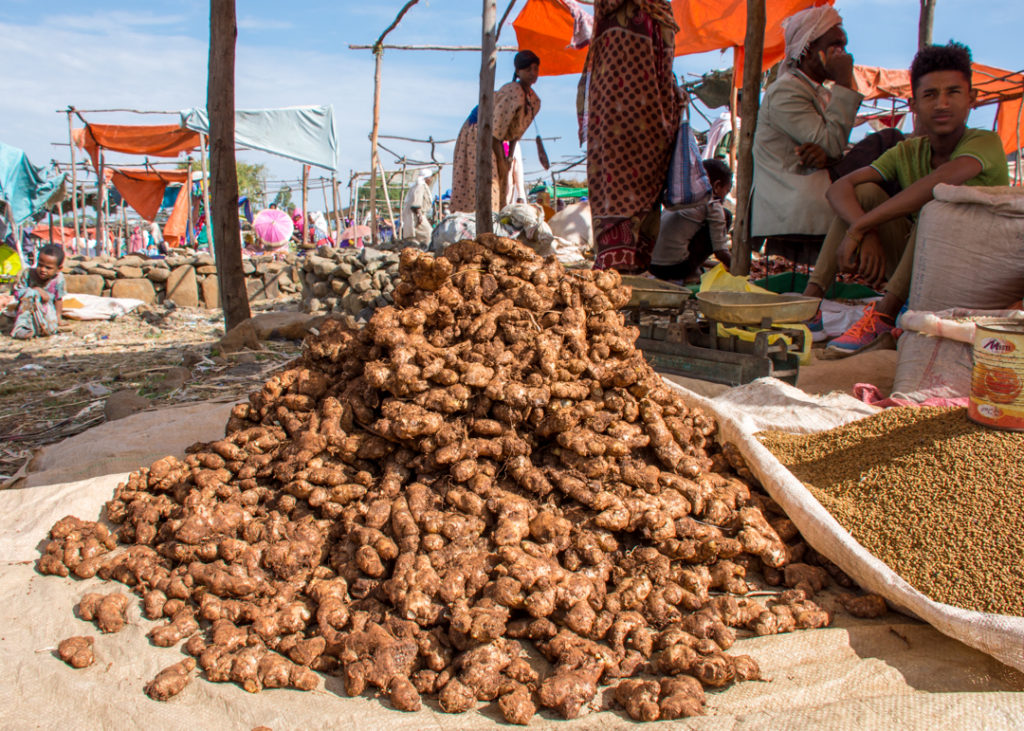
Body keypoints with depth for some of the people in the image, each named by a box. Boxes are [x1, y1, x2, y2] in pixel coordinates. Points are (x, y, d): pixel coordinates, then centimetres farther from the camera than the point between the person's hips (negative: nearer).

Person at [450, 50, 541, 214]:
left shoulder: (534, 101, 5)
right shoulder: (513, 92, -22)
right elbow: (496, 128, -22)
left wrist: (509, 158, 5)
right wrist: (502, 160, -18)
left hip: (495, 142, 9)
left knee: (500, 189, 7)